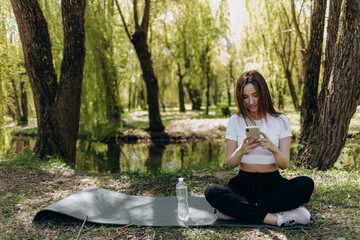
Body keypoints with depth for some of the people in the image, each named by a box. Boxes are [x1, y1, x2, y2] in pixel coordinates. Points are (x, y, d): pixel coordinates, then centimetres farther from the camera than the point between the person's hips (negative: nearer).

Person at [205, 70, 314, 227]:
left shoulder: (281, 120, 1)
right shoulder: (235, 121, 2)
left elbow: (284, 164, -5)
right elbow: (230, 163, -1)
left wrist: (273, 149, -28)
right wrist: (241, 151, -24)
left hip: (272, 183, 1)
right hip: (244, 183, 0)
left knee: (306, 184, -30)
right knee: (212, 193, -30)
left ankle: (236, 211, -27)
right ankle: (276, 218, -31)